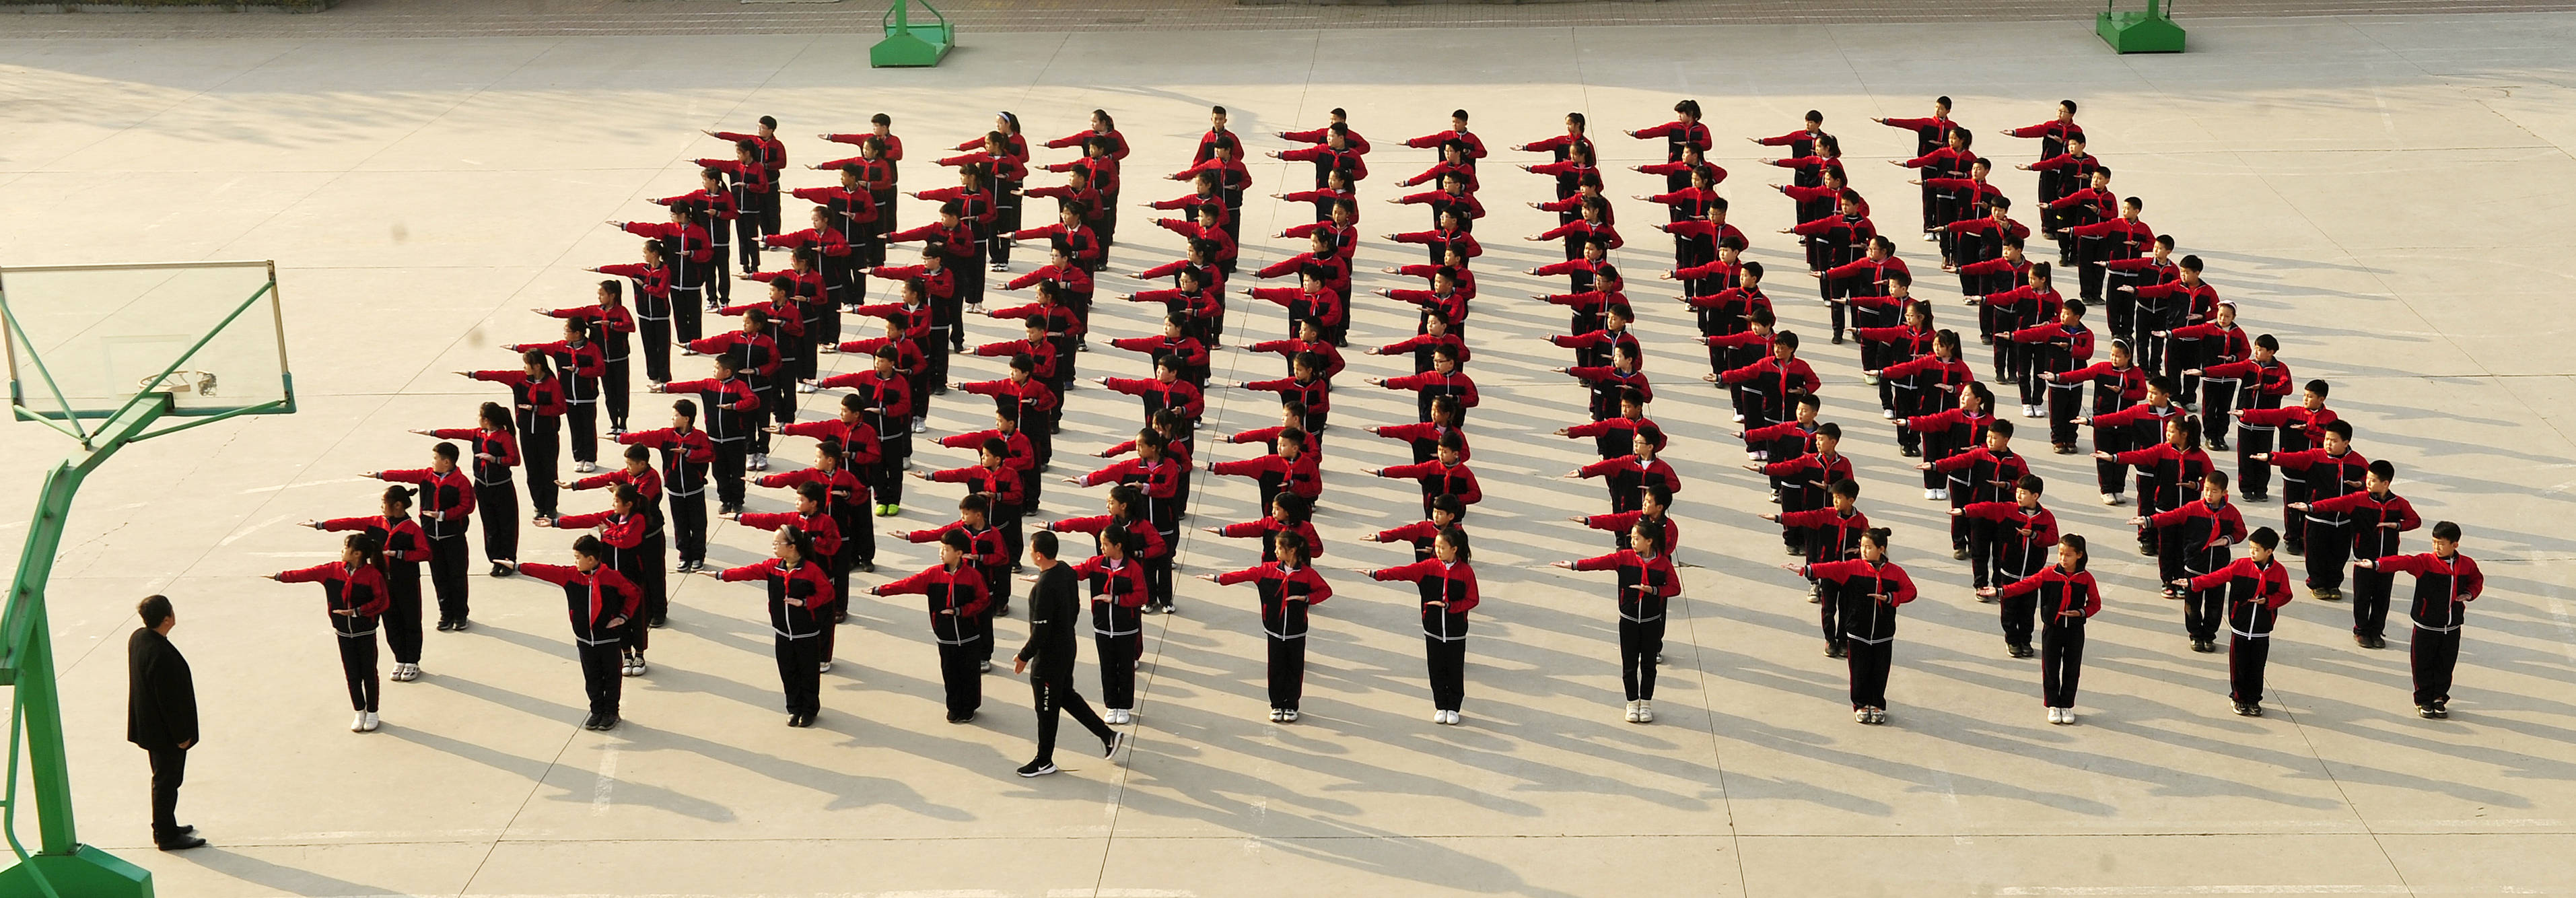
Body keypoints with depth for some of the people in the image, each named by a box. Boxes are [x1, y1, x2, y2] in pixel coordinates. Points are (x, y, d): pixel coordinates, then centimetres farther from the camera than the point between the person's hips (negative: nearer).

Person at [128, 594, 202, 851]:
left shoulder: (137, 638, -3)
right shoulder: (161, 656, -33)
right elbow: (169, 701, -26)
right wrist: (181, 735, -15)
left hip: (149, 726, 9)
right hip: (165, 732, -9)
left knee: (165, 779, 22)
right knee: (167, 780, 5)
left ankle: (165, 827, 35)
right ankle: (167, 836, 18)